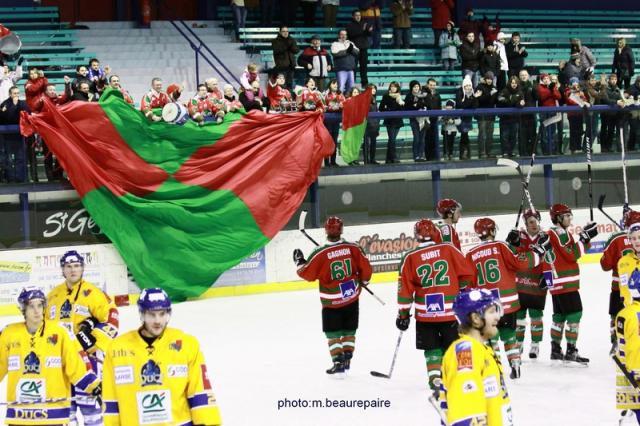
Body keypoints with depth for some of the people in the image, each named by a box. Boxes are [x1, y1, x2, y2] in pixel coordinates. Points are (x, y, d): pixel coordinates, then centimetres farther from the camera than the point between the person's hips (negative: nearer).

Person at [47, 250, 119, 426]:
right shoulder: (53, 295, 12)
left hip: (86, 354, -6)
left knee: (87, 397, -11)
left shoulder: (92, 293, -7)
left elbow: (111, 317, -10)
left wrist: (94, 336, -17)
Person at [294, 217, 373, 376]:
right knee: (349, 331, 17)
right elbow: (365, 267, -1)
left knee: (333, 334, 10)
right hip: (352, 297, 3)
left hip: (331, 302, -3)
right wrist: (363, 280, 19)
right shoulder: (353, 248, -9)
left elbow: (307, 274, -9)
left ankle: (338, 363, 3)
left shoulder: (320, 253, -18)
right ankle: (346, 361, 21)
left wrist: (299, 261, 9)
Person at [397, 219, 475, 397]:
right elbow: (467, 274, 0)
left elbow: (405, 288, -1)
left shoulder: (410, 258, -3)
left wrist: (403, 314, 8)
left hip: (425, 313, 0)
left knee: (432, 348, 13)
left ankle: (435, 381, 3)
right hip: (451, 310, 0)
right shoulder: (449, 250, -3)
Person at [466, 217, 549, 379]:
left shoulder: (471, 255, 2)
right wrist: (538, 250, 1)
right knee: (508, 335, 14)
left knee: (490, 337, 9)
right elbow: (520, 263, -10)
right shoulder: (500, 247, -4)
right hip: (507, 302, 0)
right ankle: (515, 366, 13)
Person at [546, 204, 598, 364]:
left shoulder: (551, 233, 17)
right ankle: (571, 351, -10)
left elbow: (571, 253, 16)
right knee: (574, 314, -9)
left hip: (556, 283, 10)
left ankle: (556, 350, 19)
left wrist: (585, 237, 6)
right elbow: (572, 255, -18)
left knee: (560, 315, 14)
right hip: (565, 283, -10)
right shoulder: (560, 232, -13)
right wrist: (585, 238, -15)